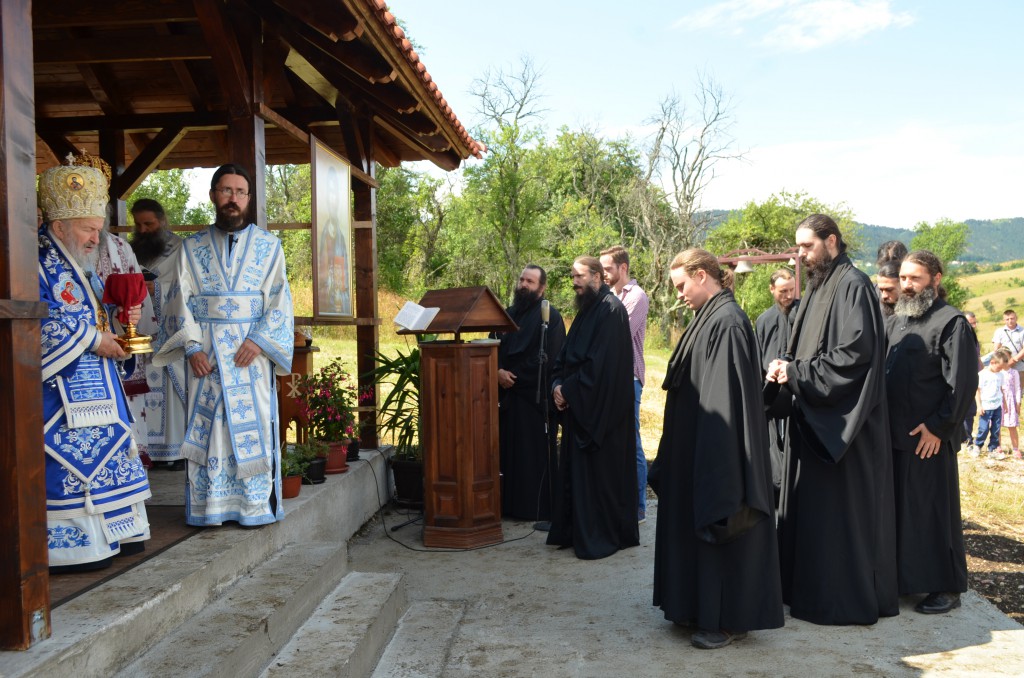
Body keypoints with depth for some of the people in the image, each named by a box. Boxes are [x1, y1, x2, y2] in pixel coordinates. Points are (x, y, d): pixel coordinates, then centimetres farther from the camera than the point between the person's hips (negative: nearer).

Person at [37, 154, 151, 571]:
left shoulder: (82, 268, 18)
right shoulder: (37, 265, -12)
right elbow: (37, 326, -22)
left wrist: (120, 318, 3)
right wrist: (92, 339, -17)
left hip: (94, 388, 10)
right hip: (60, 392, -10)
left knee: (103, 455, 12)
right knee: (67, 460, -7)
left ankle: (110, 534, 21)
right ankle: (68, 545, 0)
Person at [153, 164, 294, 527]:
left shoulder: (268, 246, 6)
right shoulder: (191, 248, 9)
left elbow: (279, 300, 1)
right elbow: (180, 301, 4)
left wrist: (259, 340, -12)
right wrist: (191, 347, -9)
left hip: (251, 351, -1)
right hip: (205, 353, 1)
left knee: (253, 424, 0)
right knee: (206, 426, 1)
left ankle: (257, 505, 8)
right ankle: (209, 506, 9)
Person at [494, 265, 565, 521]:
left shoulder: (549, 316, -5)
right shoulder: (509, 314, 17)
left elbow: (548, 359, -13)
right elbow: (494, 348, 14)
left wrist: (514, 377, -12)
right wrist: (498, 371, -7)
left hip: (535, 396, -6)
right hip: (507, 394, 7)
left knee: (535, 454, -2)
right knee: (509, 450, 8)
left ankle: (538, 508, 5)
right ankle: (510, 503, 16)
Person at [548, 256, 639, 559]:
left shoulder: (611, 309, -13)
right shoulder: (587, 310, 16)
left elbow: (598, 363, -21)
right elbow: (567, 355, 16)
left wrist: (568, 390, -16)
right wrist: (558, 384, -1)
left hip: (600, 409, -9)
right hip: (579, 406, 9)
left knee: (598, 472, -3)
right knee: (575, 471, 12)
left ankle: (600, 537, 7)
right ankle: (574, 531, 21)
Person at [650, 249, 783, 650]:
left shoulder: (727, 321, -18)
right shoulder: (709, 317, 11)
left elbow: (727, 394, -22)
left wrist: (715, 456, -22)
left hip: (717, 447, -10)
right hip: (699, 447, 10)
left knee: (717, 525, -1)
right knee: (697, 523, 16)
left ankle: (728, 620, 11)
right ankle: (702, 606, 28)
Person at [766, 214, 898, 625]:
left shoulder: (853, 286, -13)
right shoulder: (818, 287, 15)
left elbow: (855, 353, -22)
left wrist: (797, 373, -17)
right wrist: (788, 370, 0)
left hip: (840, 423, -9)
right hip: (814, 420, 9)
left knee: (839, 511, -1)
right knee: (810, 509, 13)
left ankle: (848, 599, 10)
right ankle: (810, 588, 23)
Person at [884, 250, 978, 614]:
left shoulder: (952, 322, -8)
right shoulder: (894, 323, 14)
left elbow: (963, 382, -14)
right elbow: (878, 372, 18)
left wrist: (938, 426, -16)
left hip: (929, 438, -7)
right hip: (894, 435, 7)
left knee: (933, 512, 0)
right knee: (898, 510, 12)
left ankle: (946, 587, 12)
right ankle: (903, 577, 24)